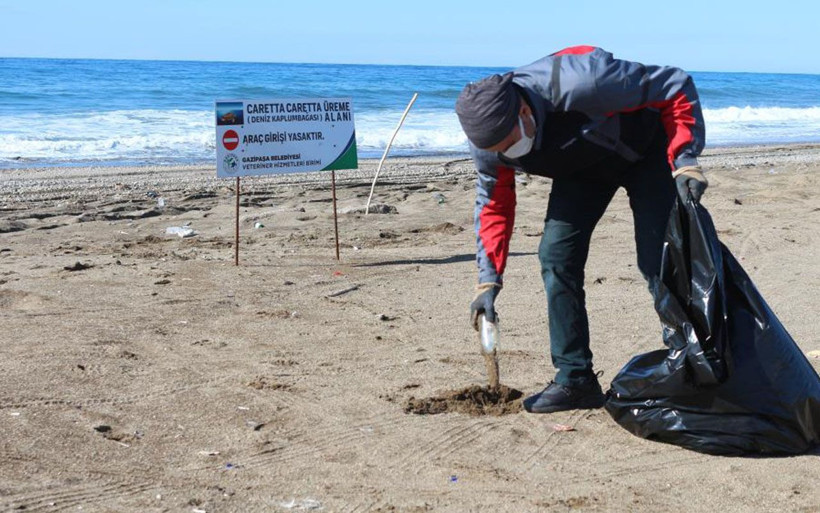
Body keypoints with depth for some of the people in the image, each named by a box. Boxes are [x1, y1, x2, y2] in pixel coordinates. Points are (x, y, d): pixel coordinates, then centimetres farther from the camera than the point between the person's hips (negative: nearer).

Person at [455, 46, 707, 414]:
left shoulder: (578, 84, -42)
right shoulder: (488, 136, -23)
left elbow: (676, 86, -31)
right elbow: (493, 203, -6)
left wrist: (685, 160, -38)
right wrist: (488, 279, -12)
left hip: (645, 151, -5)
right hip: (583, 168, 5)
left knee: (660, 262, -11)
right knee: (556, 256, -8)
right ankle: (574, 379, 1)